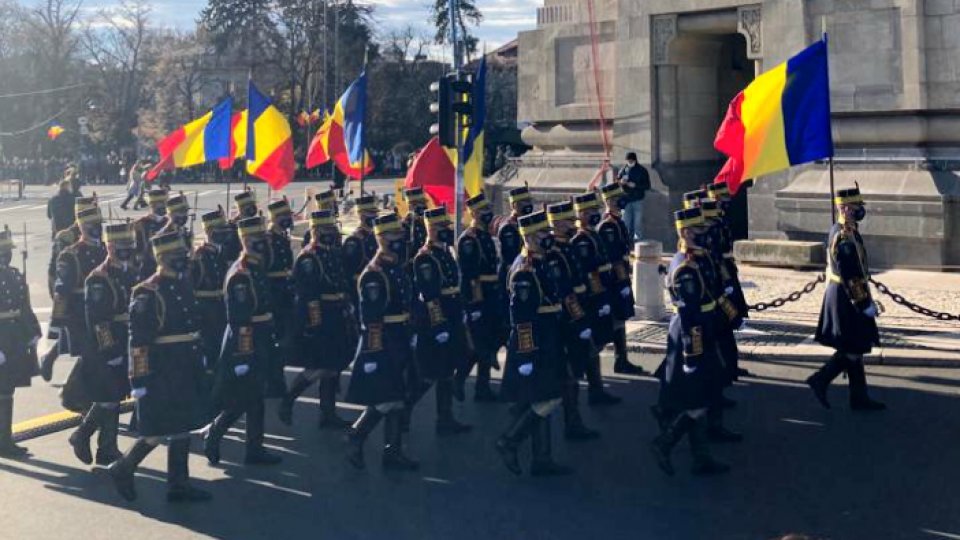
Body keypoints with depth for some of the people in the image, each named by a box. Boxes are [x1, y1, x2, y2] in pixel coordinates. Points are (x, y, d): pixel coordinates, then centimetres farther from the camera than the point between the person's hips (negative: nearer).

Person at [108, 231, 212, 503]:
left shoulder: (184, 286, 9)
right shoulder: (147, 294, -16)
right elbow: (138, 342, -18)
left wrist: (199, 364, 21)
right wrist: (139, 379, -20)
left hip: (186, 373, 8)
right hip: (161, 375, -8)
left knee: (183, 427, 11)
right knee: (158, 430, -2)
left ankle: (178, 485, 19)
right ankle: (122, 469, 18)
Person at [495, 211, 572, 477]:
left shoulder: (540, 264, 12)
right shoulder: (525, 272, -18)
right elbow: (521, 317, -22)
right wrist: (525, 355, -23)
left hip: (547, 345, 10)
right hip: (534, 346, -10)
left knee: (540, 402, 12)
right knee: (547, 400, -8)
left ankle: (542, 459, 18)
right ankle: (509, 442, 4)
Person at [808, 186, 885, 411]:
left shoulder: (842, 230, 10)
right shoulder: (844, 237, -22)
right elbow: (850, 277, -23)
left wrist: (866, 299, 21)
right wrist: (865, 304, -19)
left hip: (843, 297, 10)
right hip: (847, 299, -10)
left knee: (854, 349, 12)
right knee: (852, 350, -2)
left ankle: (860, 398, 18)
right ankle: (820, 380, 7)